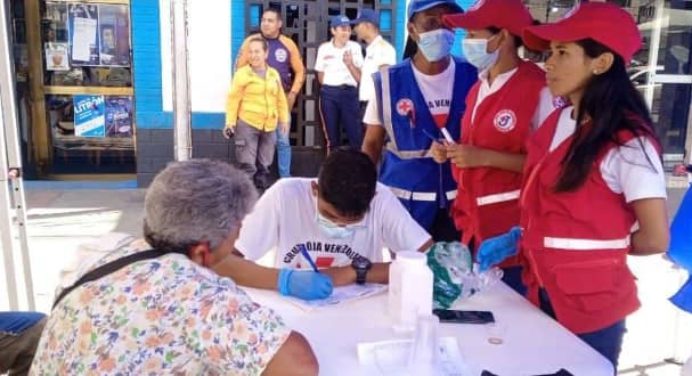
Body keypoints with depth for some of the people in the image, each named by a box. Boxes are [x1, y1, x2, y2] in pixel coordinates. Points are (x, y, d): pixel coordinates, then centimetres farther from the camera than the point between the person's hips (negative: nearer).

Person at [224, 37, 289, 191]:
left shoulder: (274, 74, 8)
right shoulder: (242, 73, -5)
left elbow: (280, 99, 13)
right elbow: (233, 99, -6)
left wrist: (284, 120, 12)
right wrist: (230, 122, -11)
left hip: (269, 126, 5)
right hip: (247, 124, -4)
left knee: (264, 165, 14)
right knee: (247, 164, -5)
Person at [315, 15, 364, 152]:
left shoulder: (355, 47, 4)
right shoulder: (324, 48, 5)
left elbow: (360, 78, 1)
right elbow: (320, 76, 13)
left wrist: (350, 64, -13)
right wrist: (328, 88, 5)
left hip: (349, 93, -1)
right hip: (329, 94, 1)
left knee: (356, 134, -5)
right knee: (332, 135, 9)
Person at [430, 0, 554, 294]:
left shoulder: (538, 89, -15)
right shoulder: (478, 87, 10)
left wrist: (485, 158, -23)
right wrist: (452, 152, 3)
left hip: (512, 228, -8)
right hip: (471, 221, 8)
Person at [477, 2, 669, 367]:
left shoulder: (627, 142, -19)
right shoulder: (556, 122, 4)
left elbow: (655, 239, -13)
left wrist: (600, 250, 1)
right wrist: (515, 238, 2)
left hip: (589, 303, -6)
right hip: (540, 291, 7)